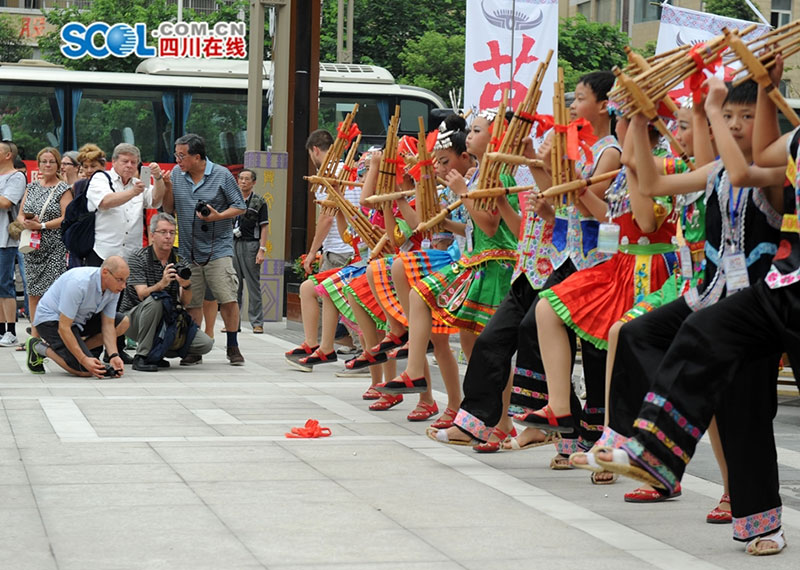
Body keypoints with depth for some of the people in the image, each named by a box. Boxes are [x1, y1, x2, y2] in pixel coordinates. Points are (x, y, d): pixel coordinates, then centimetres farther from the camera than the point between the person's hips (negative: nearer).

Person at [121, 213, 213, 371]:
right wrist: (162, 283, -44)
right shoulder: (138, 259, -10)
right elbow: (142, 294, -24)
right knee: (155, 300, -36)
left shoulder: (179, 261, 2)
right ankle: (142, 356, -24)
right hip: (134, 319, -5)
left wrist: (187, 286, -30)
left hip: (166, 320, 5)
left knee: (205, 344, -14)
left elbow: (185, 302, -7)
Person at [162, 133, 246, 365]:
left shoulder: (221, 175, -3)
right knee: (192, 302, 4)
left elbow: (239, 207, 1)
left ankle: (233, 347, 3)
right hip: (188, 250, 3)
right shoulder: (177, 174, 9)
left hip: (218, 248, -3)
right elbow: (169, 209, 13)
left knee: (227, 299, -9)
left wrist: (218, 216, -15)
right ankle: (194, 348, 13)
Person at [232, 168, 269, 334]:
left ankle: (257, 323, -2)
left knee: (253, 285, -4)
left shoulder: (259, 202, 2)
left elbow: (263, 227, -2)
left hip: (250, 244, -4)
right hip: (232, 244, 4)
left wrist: (262, 250, -11)